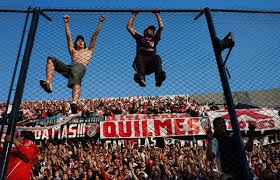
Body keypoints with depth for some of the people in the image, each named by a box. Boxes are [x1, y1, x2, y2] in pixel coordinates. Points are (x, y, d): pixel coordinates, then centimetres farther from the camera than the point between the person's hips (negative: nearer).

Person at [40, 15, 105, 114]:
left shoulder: (89, 50, 34)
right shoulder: (73, 51, 38)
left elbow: (94, 36, 33)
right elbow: (68, 36, 37)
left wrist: (100, 23, 34)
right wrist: (67, 23, 37)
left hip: (80, 67, -4)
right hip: (69, 67, 4)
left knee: (76, 81, -36)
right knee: (51, 59, -10)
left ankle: (74, 103, -65)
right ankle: (48, 84, -31)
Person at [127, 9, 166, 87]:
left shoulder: (155, 39, 31)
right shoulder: (140, 38, 27)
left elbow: (161, 26, 32)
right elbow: (129, 27, 28)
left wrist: (157, 15, 38)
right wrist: (133, 15, 35)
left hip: (151, 66, 1)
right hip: (140, 63, -1)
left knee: (157, 57, -32)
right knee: (139, 57, -36)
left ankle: (159, 78, -53)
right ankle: (141, 78, -54)